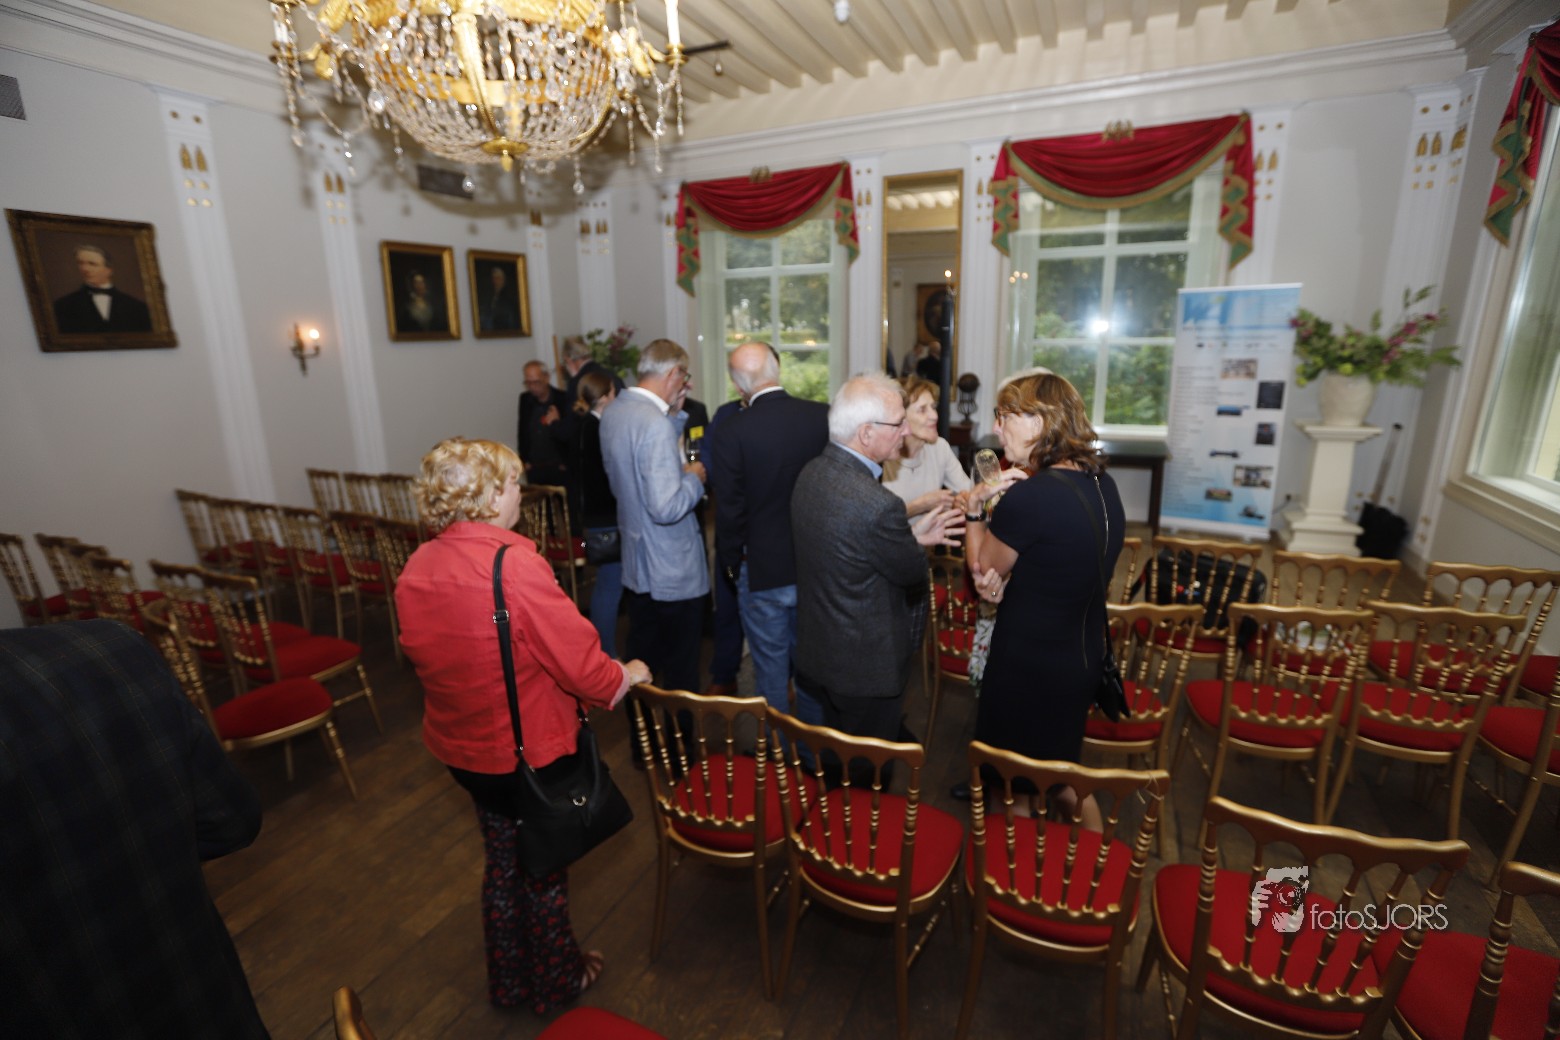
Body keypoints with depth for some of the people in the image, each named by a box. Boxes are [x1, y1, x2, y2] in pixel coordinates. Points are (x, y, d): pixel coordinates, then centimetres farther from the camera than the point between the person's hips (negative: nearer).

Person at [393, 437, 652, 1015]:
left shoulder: (416, 569, -6)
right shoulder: (514, 565, -29)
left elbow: (428, 656, 6)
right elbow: (581, 664, -26)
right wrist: (626, 676, -7)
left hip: (461, 746, 7)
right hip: (529, 751, -7)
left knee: (501, 859, 27)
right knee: (544, 869, 18)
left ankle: (508, 982, 49)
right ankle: (555, 982, 42)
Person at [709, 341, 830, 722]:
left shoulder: (732, 432, -17)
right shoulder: (824, 417, -8)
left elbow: (729, 510, -12)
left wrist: (731, 564, 4)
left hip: (762, 571, -3)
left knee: (771, 670, 14)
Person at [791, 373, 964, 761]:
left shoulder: (811, 472, -5)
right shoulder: (879, 505, -32)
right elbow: (915, 576, -14)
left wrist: (911, 534, 2)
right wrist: (916, 543, 6)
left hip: (815, 652, 8)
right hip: (866, 668, -8)